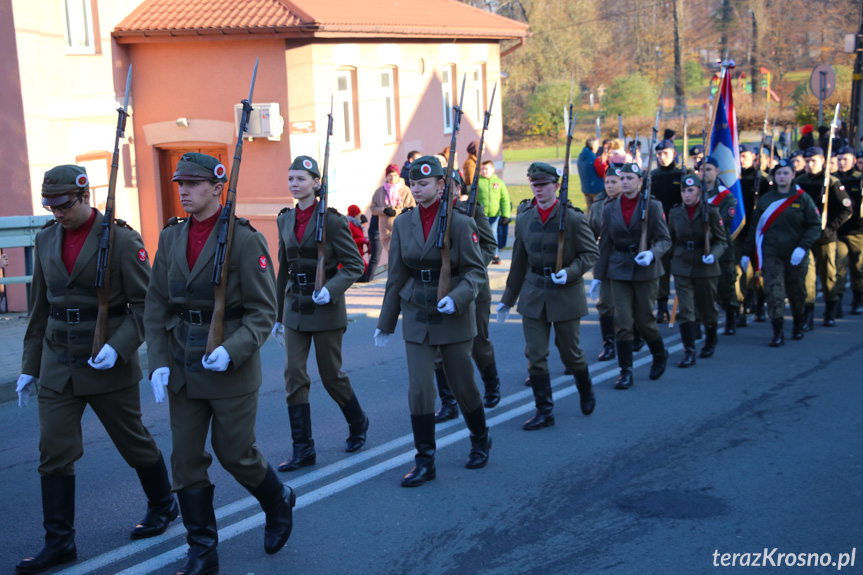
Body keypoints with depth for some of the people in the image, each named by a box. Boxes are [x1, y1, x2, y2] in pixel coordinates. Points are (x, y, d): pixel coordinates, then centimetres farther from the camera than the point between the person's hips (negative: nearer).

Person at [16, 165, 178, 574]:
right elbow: (40, 308, 13)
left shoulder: (122, 240, -11)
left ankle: (163, 505, 33)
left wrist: (118, 346, -22)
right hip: (57, 367, 5)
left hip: (108, 365, -4)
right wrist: (30, 366, 13)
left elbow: (145, 305, -10)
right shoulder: (46, 240, 6)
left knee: (134, 443, 10)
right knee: (54, 452, 0)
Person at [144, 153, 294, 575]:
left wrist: (232, 350, -24)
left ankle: (279, 503, 35)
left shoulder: (245, 239, -10)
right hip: (183, 370, 5)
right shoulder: (171, 237, 6)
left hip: (232, 368, -5)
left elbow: (263, 310, -10)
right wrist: (158, 362, -1)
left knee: (235, 454, 5)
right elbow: (156, 306, 8)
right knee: (186, 461, 6)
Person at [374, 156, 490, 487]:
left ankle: (480, 440, 36)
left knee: (462, 384, 9)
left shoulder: (459, 222, -8)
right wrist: (385, 323, 10)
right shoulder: (403, 223, 2)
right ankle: (425, 462, 6)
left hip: (454, 316, -3)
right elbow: (396, 276, 8)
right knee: (419, 389, -4)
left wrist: (456, 298, -25)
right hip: (417, 316, 3)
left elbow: (475, 270, -7)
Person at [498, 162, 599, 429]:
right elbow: (519, 262, 11)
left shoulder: (574, 218, -9)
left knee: (570, 352, 8)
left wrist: (569, 272, -21)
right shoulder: (524, 219, 4)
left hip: (566, 294, -3)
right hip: (533, 293, 3)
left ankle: (586, 390, 38)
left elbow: (591, 253, -4)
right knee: (535, 355, -1)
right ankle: (544, 411, 10)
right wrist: (507, 299, 14)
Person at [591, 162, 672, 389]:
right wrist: (598, 276, 6)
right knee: (622, 321, -4)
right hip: (619, 269, 2)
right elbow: (604, 245, 8)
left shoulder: (652, 206, -3)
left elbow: (664, 239, -3)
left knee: (644, 320, 4)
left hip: (645, 269, -2)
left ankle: (660, 354, 33)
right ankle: (626, 371, 4)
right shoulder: (610, 209, 4)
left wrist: (652, 253, -24)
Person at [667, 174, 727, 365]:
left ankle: (711, 339, 40)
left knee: (707, 309, 13)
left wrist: (714, 255, -20)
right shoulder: (675, 212, 2)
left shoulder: (711, 212, -6)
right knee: (684, 310, -8)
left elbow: (722, 240, -3)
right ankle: (689, 352, -4)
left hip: (705, 268, -2)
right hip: (682, 268, 2)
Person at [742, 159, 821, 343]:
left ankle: (798, 325, 33)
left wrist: (803, 247, -15)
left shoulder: (802, 199, 0)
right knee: (774, 291, -11)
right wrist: (747, 252, 8)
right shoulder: (765, 199, 5)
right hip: (771, 254, 0)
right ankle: (778, 332, -8)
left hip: (795, 256, 0)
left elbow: (815, 226, -1)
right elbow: (755, 227, 10)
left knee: (797, 293, 11)